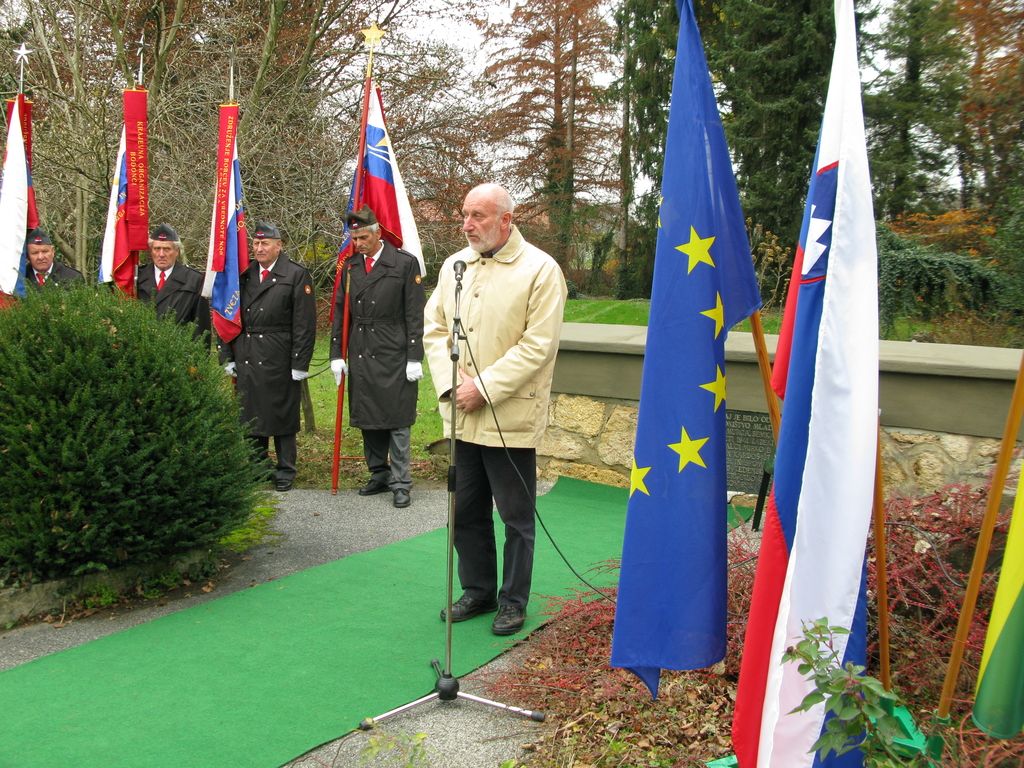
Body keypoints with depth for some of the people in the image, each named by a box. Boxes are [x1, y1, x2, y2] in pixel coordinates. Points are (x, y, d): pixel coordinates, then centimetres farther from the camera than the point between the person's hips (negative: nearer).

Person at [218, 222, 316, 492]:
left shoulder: (296, 275, -3)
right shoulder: (244, 274, 11)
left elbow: (304, 324, -7)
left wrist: (299, 363, -11)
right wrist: (228, 355, 8)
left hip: (279, 359, -4)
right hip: (246, 358, 4)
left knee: (282, 416, 4)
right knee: (250, 415, 10)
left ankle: (285, 470, 16)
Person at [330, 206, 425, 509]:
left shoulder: (405, 263, -3)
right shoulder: (350, 267, 10)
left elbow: (415, 316, -5)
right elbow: (340, 314, 13)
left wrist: (415, 358, -9)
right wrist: (337, 355, 7)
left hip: (394, 357, -5)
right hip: (360, 358, 5)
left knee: (397, 421, -1)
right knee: (368, 421, 11)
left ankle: (401, 483, 7)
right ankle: (379, 475, 24)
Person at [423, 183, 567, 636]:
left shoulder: (540, 270, -10)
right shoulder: (454, 266, 9)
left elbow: (537, 346, -15)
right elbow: (434, 328, 10)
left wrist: (484, 389, -17)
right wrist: (448, 384, -5)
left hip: (510, 418, -6)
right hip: (460, 415, 6)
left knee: (516, 517, 6)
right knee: (467, 510, 15)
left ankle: (513, 600, 22)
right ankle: (477, 590, 32)